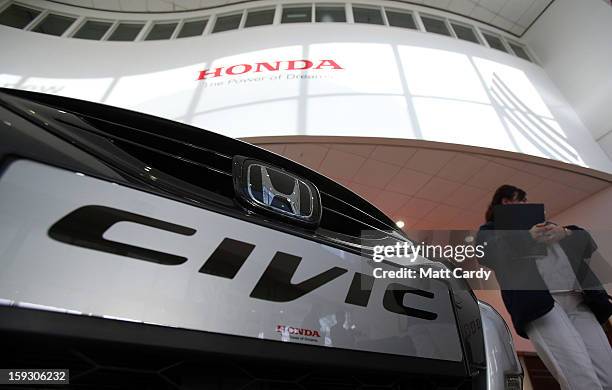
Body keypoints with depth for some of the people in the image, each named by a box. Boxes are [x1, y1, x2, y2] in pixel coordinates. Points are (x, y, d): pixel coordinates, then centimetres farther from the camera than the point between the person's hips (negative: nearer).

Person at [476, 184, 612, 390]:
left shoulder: (542, 223, 32)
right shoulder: (492, 229, 14)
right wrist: (527, 238, -12)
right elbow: (486, 255, -7)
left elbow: (587, 240, 24)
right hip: (538, 303, -6)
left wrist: (565, 232, 2)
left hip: (579, 302, 6)